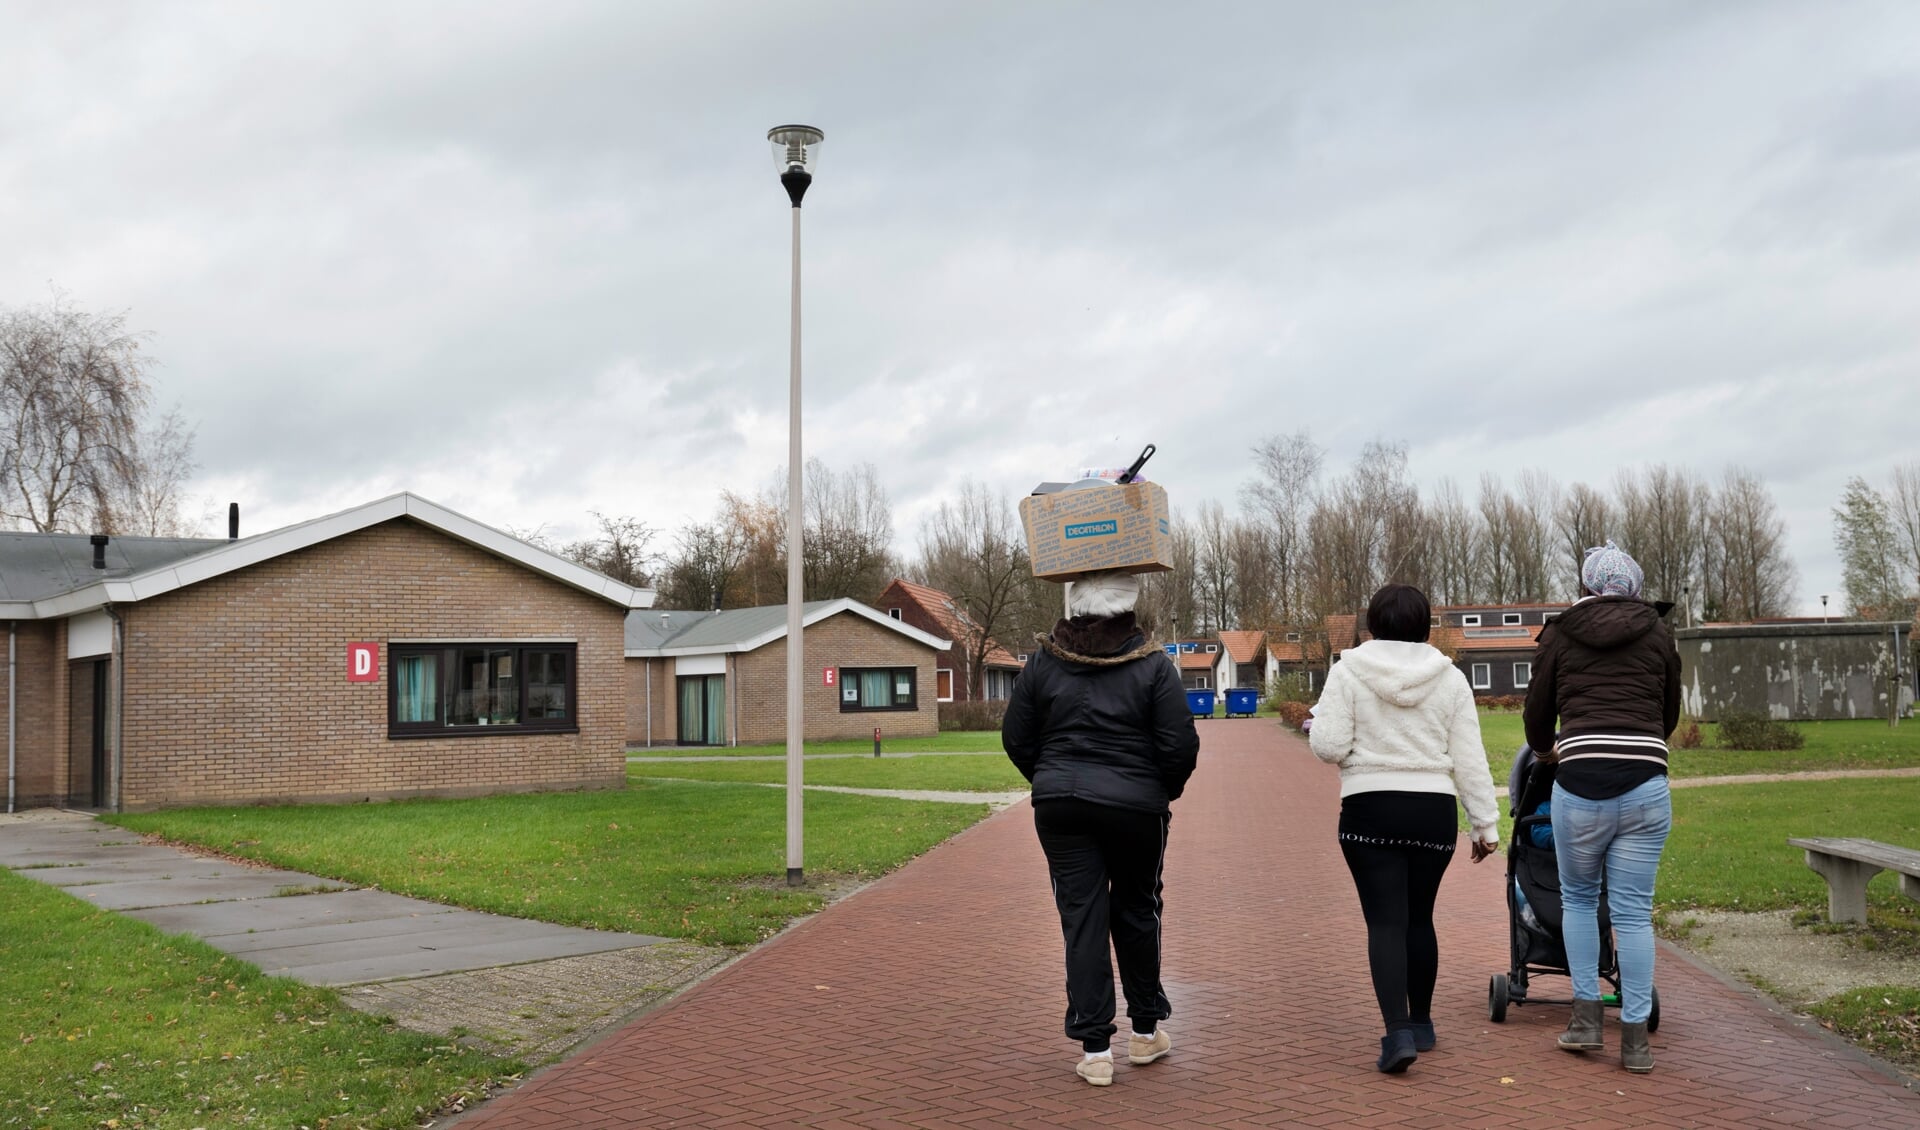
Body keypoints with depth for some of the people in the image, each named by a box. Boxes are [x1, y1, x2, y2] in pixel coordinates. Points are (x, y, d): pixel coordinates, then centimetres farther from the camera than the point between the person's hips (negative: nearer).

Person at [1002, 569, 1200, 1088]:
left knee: (1081, 918, 4)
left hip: (1060, 805, 1)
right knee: (1136, 913, 16)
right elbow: (1181, 745, -8)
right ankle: (1146, 1031, 28)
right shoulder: (1153, 665, -5)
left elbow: (1016, 738, 4)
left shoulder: (1043, 662, 0)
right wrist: (1164, 792, 10)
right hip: (1136, 807, -1)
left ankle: (1094, 1049, 2)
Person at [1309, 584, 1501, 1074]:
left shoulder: (1348, 672, -4)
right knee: (1419, 918, 16)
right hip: (1434, 812, 3)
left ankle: (1398, 1032, -14)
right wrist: (1485, 823, 9)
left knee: (1385, 922, -2)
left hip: (1369, 810, -3)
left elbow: (1328, 745, -10)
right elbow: (1469, 758, 3)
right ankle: (1420, 1024, 28)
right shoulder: (1449, 679, 3)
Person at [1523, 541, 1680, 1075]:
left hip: (1580, 786, -1)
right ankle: (1635, 1038, 9)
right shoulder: (1658, 633, 13)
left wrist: (1548, 748, 39)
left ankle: (1586, 1017, 16)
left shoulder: (1559, 635, 9)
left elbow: (1537, 715, 17)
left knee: (1578, 899, 19)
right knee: (1633, 912, 6)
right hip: (1645, 786, 1)